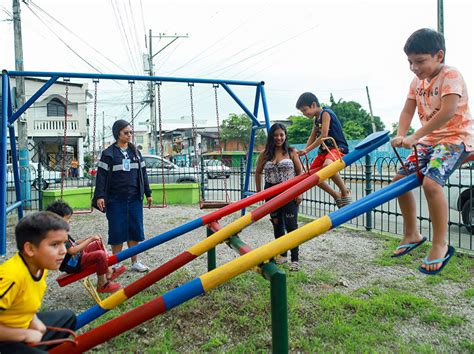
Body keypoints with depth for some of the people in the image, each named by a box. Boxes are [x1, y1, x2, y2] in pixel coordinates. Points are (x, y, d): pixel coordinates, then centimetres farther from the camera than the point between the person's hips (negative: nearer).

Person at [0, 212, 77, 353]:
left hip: (23, 325, 9)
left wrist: (33, 319, -1)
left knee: (68, 316, 22)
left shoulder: (40, 265, -7)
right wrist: (25, 334, -19)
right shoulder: (11, 276, -32)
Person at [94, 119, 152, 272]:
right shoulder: (108, 153, -2)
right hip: (115, 199, -4)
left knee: (135, 229, 7)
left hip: (135, 198, 4)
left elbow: (143, 173, 14)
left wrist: (148, 193, 13)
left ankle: (135, 262, 19)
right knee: (117, 230, 2)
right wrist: (100, 196, -14)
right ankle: (116, 264, 16)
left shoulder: (135, 152, 11)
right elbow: (101, 175, -6)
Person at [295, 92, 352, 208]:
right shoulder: (316, 118, 15)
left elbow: (323, 135, -20)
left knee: (327, 165, -40)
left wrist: (307, 150, -19)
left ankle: (345, 192, -20)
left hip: (338, 148, -10)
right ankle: (336, 195, 17)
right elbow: (312, 137, 18)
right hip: (325, 150, 10)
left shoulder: (325, 113, -12)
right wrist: (303, 151, 2)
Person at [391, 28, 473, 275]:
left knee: (431, 182, -29)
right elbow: (407, 110, 1)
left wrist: (414, 137, -31)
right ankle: (412, 235, 18)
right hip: (430, 139, 8)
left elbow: (448, 111, -27)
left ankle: (440, 245, -13)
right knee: (400, 179, 3)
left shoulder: (450, 75, -13)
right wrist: (401, 136, -19)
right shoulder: (417, 81, 9)